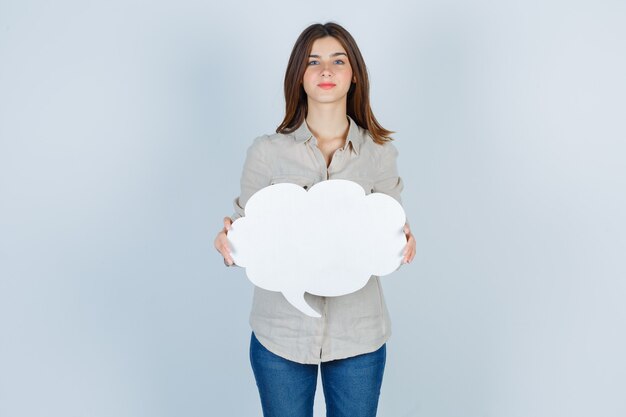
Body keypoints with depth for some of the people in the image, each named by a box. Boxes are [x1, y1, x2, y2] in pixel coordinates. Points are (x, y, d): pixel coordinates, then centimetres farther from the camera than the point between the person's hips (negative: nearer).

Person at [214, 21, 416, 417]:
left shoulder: (380, 152, 0)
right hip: (280, 333, 0)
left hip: (358, 335, 1)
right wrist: (228, 240, -19)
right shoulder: (267, 151, -3)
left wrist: (403, 243, -17)